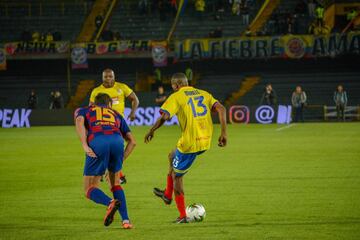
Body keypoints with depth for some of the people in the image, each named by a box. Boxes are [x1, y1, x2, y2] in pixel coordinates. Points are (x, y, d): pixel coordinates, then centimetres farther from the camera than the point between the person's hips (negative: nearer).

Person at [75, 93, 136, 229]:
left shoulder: (83, 110, 32)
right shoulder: (116, 115, 38)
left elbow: (79, 121, 5)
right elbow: (132, 141, 28)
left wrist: (85, 146, -4)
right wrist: (121, 160, 29)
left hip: (97, 142, -3)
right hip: (117, 140, 3)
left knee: (89, 190, 8)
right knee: (115, 184, 25)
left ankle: (110, 203, -23)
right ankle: (126, 220, 12)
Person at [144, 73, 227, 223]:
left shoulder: (176, 97, -4)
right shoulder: (204, 94, 13)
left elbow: (164, 116, -17)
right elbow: (221, 109, 2)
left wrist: (152, 131, -2)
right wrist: (223, 133, 2)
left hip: (189, 142, -7)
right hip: (206, 142, 7)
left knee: (177, 176, 12)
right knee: (172, 156, 32)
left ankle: (183, 216, 13)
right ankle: (168, 194, 41)